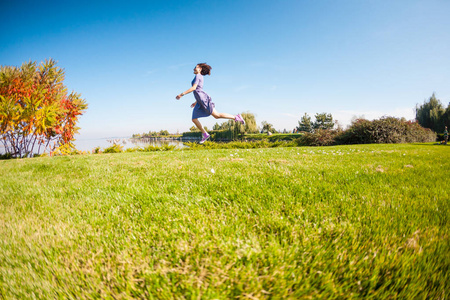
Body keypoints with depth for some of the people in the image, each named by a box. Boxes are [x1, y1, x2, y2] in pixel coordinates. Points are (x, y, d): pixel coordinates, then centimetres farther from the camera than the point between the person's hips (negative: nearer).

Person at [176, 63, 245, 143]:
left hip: (203, 99, -9)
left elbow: (193, 88, -17)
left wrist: (182, 94, -17)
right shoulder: (200, 78, 25)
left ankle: (236, 117, -6)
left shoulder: (198, 76, -3)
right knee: (194, 119, 3)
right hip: (200, 102, 9)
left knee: (216, 115, -12)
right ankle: (205, 134, 7)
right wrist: (196, 102, 32)